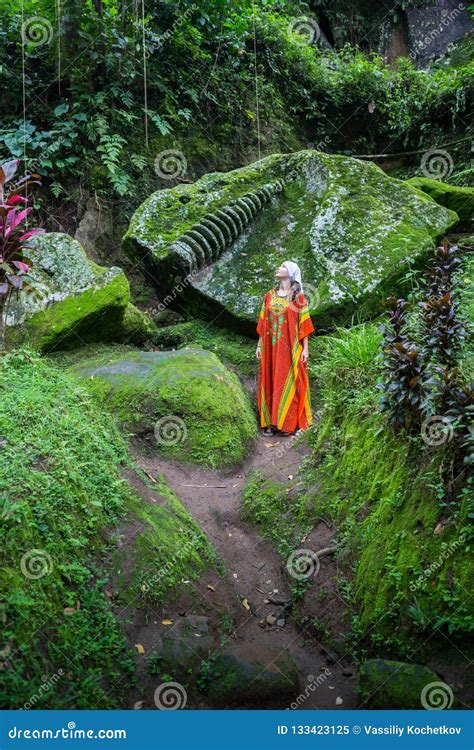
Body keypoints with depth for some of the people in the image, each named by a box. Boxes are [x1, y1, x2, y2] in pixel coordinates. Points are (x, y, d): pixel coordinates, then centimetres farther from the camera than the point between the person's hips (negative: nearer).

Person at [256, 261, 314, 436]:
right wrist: (259, 345, 8)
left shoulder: (298, 297, -2)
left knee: (289, 383, 0)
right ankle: (270, 421, 11)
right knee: (271, 382, 5)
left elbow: (304, 325, -3)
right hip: (271, 348, 4)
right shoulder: (269, 295, 9)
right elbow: (263, 323, 11)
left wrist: (305, 349, -8)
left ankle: (290, 423, 7)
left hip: (290, 349, -4)